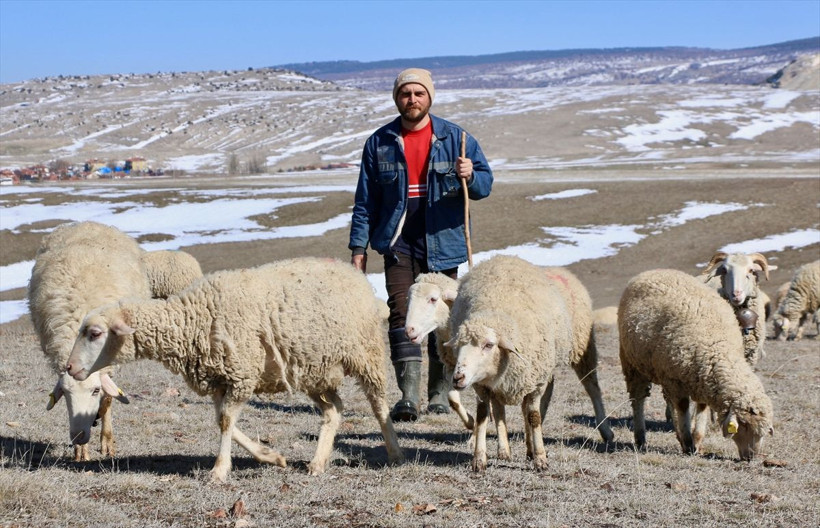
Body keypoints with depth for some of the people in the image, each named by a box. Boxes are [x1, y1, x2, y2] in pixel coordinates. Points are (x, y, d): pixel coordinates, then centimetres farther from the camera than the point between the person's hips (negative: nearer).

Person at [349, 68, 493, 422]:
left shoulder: (455, 139, 3)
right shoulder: (380, 143, 6)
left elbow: (486, 183, 2)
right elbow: (366, 200, 9)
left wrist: (470, 176, -22)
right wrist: (359, 248, 3)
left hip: (442, 244, 0)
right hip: (398, 245, 0)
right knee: (401, 312, -14)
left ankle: (439, 396, 19)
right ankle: (408, 397, -18)